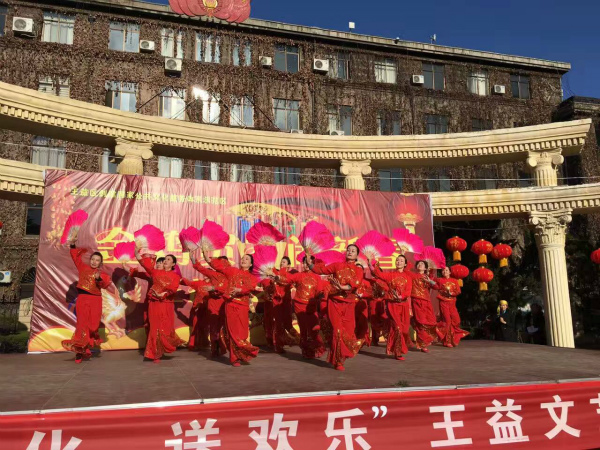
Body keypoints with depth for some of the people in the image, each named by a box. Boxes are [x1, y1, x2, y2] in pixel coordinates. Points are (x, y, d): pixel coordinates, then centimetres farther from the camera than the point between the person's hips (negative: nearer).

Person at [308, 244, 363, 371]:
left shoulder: (358, 270, 9)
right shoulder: (337, 265, 9)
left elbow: (356, 283, -12)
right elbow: (320, 270, 7)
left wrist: (343, 287, -29)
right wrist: (309, 261, -7)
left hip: (348, 304, 2)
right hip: (334, 302, -1)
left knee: (348, 332, 0)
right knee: (338, 330, -7)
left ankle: (341, 357, 21)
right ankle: (338, 361, 5)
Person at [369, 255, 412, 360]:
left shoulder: (408, 276, 9)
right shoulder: (390, 274, 6)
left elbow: (408, 291, -1)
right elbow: (378, 274, -10)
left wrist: (401, 296, -18)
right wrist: (370, 263, -24)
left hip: (404, 304, 3)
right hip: (392, 304, -3)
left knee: (404, 327, 6)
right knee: (396, 327, -10)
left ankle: (401, 348, 23)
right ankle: (397, 352, -4)